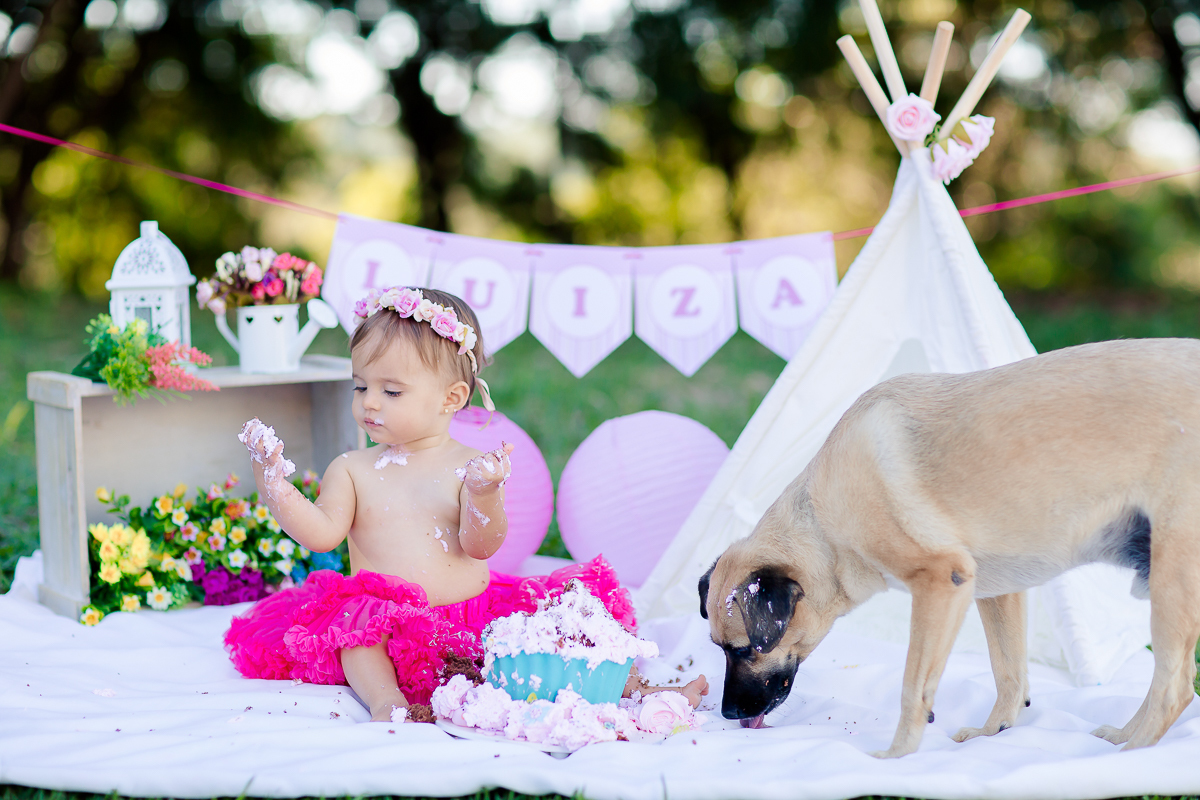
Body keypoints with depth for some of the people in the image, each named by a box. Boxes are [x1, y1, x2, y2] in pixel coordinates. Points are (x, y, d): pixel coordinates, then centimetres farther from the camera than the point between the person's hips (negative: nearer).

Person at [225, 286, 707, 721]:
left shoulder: (474, 467, 3)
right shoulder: (352, 470, 9)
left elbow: (480, 546, -10)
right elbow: (322, 534, -5)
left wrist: (483, 493, -29)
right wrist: (272, 479, -15)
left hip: (475, 619, 1)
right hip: (394, 630, -1)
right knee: (358, 620, -33)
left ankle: (626, 683, -5)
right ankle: (385, 701, -47)